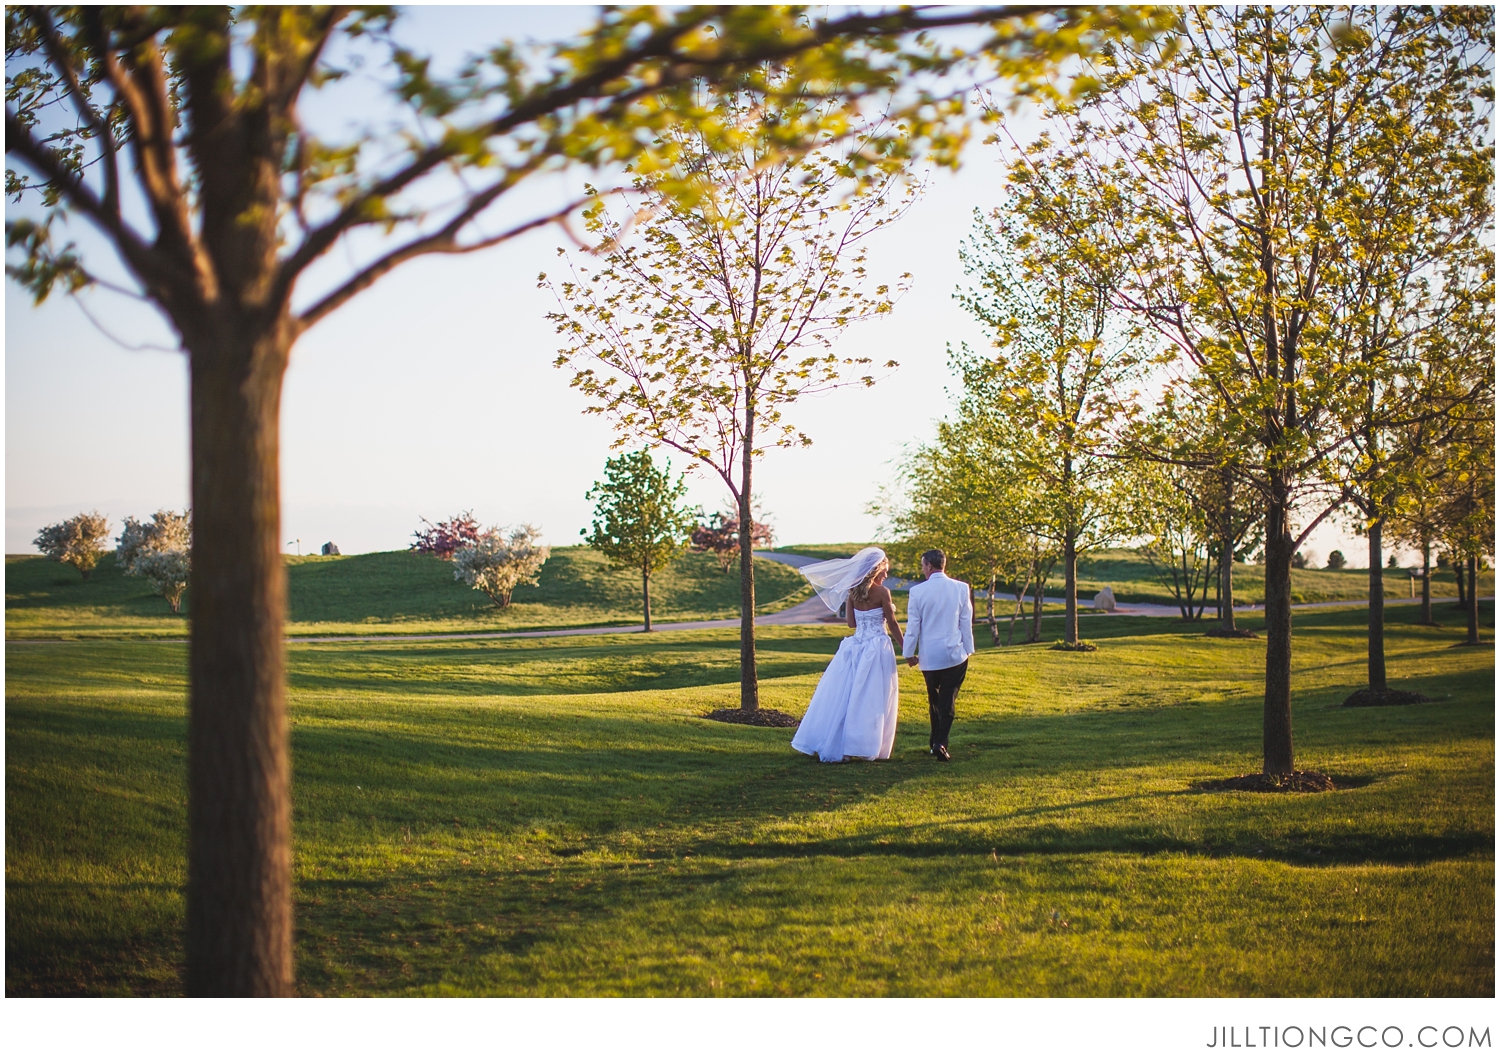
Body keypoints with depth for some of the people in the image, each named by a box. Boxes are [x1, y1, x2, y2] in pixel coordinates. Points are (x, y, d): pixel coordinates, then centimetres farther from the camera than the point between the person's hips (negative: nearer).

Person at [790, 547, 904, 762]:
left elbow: (851, 623, 10)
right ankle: (861, 748, 1)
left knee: (840, 695, 10)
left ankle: (825, 744, 12)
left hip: (854, 646, 5)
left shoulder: (853, 591, 5)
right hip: (877, 648, -5)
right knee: (871, 699, 0)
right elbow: (892, 625, -7)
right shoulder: (882, 592, -10)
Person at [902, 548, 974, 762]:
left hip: (929, 656, 0)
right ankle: (940, 743, -10)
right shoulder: (961, 588, -3)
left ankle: (935, 741, 24)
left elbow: (913, 625, -2)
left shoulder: (917, 591, -7)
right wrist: (968, 649, 10)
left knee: (934, 700, 16)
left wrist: (908, 653, 8)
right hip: (955, 654, 0)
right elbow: (966, 622, 1)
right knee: (947, 700, 2)